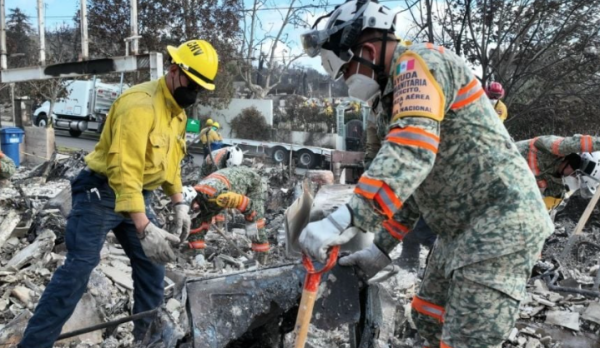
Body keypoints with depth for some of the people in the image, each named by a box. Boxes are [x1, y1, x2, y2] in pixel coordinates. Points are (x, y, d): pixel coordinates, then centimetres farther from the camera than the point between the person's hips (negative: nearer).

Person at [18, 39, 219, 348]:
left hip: (139, 195, 9)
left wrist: (178, 203, 12)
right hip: (101, 193, -9)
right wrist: (145, 229, -39)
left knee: (152, 265, 9)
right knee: (79, 267, -12)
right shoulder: (140, 104, -24)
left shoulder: (178, 111, 7)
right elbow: (124, 170, -33)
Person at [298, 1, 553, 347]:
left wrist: (344, 220, -39)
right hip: (465, 227, 10)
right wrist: (381, 248, 16)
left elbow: (413, 150, -32)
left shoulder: (419, 62, -14)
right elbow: (407, 177, 19)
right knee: (429, 320, 19)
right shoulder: (399, 89, 17)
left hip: (501, 220, -10)